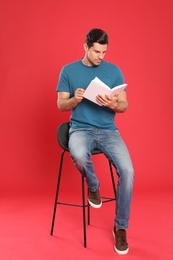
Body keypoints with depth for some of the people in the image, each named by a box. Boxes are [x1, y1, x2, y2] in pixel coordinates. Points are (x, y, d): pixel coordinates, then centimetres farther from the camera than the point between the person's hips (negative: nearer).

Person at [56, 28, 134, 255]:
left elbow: (124, 105, 4)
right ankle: (93, 187, -2)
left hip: (108, 130, 1)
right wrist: (75, 99, -17)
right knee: (78, 155, -39)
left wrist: (113, 105, -19)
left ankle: (121, 226, -2)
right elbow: (61, 105, 5)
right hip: (81, 128, -1)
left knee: (127, 171, -23)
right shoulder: (68, 70, 5)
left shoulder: (114, 70, 6)